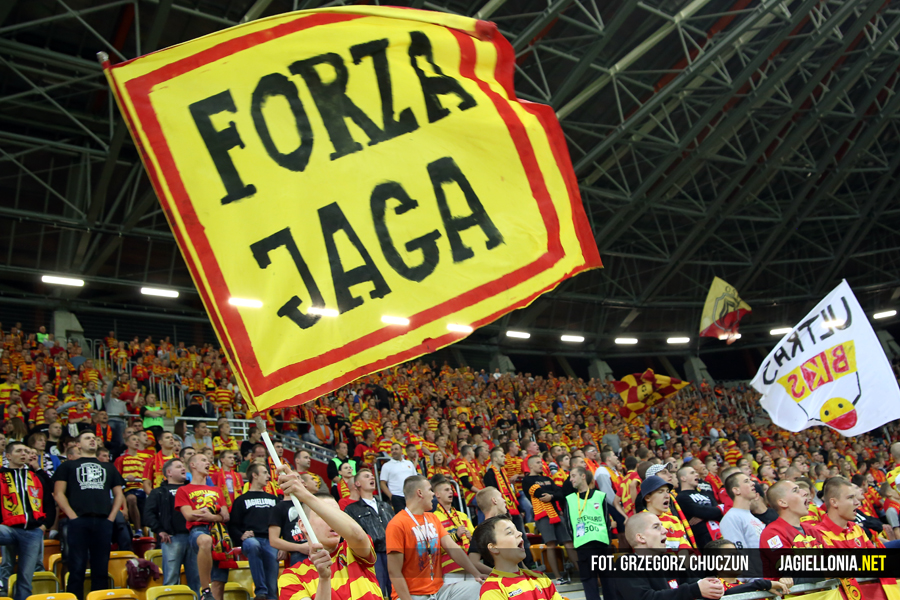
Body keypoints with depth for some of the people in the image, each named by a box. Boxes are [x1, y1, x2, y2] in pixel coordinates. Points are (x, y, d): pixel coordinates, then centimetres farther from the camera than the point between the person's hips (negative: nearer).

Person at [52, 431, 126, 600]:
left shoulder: (108, 467, 23)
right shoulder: (68, 466, 14)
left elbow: (119, 494, 19)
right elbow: (58, 493, 4)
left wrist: (111, 517, 4)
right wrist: (72, 516, -8)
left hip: (103, 522, 3)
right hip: (78, 522, -3)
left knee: (101, 568, 3)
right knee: (77, 568, -5)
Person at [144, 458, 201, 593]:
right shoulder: (160, 492, 14)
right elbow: (148, 514, 3)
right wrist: (159, 531, -7)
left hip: (193, 536, 3)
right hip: (172, 539, -3)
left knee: (196, 578, 2)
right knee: (171, 578, -5)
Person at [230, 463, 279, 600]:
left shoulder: (273, 499, 29)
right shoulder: (241, 500, 19)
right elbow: (233, 525, 7)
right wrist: (241, 536, -14)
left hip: (271, 542, 3)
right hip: (251, 539, -3)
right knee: (252, 545, -39)